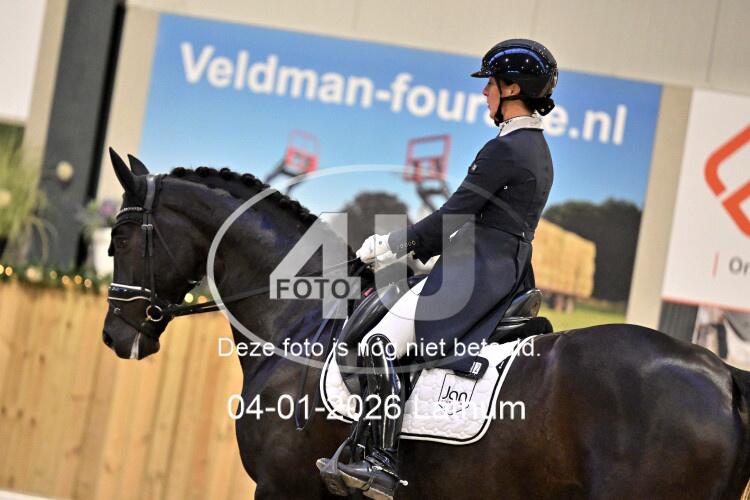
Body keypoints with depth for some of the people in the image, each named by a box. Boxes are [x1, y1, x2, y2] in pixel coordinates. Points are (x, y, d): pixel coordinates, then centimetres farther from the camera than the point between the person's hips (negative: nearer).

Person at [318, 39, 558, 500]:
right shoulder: (538, 150, 18)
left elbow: (453, 216, -13)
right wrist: (415, 246, 19)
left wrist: (392, 245, -2)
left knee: (381, 345, -18)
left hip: (478, 272, -11)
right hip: (508, 272, 11)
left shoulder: (505, 149, -13)